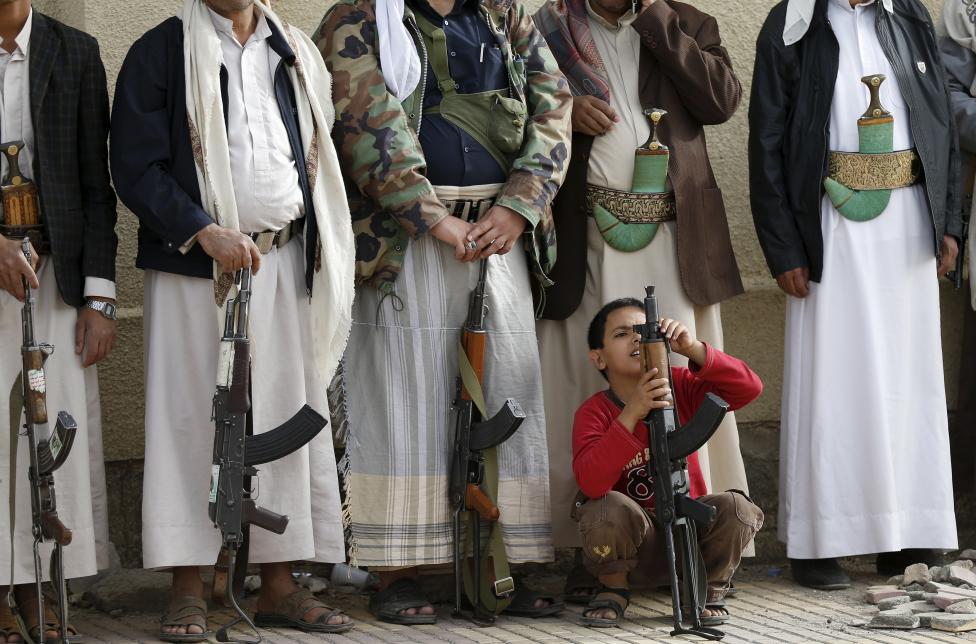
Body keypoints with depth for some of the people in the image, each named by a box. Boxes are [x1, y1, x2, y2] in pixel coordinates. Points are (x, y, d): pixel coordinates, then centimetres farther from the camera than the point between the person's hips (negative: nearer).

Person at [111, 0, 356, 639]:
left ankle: (279, 584, 10)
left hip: (284, 262, 4)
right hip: (193, 265, -4)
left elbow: (320, 153, 19)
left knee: (288, 414, 3)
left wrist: (320, 251, 8)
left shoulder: (296, 53, 15)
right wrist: (203, 231, -16)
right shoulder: (160, 53, 1)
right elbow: (136, 166, -5)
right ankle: (189, 590, 2)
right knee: (192, 416, -3)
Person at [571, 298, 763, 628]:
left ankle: (710, 588, 3)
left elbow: (749, 388, -16)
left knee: (736, 508, -27)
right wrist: (632, 413, -36)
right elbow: (590, 483, -28)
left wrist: (693, 349, -29)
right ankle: (613, 587, -2)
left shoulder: (681, 387, -2)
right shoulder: (593, 412, -10)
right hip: (635, 545, -2)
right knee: (607, 508, -34)